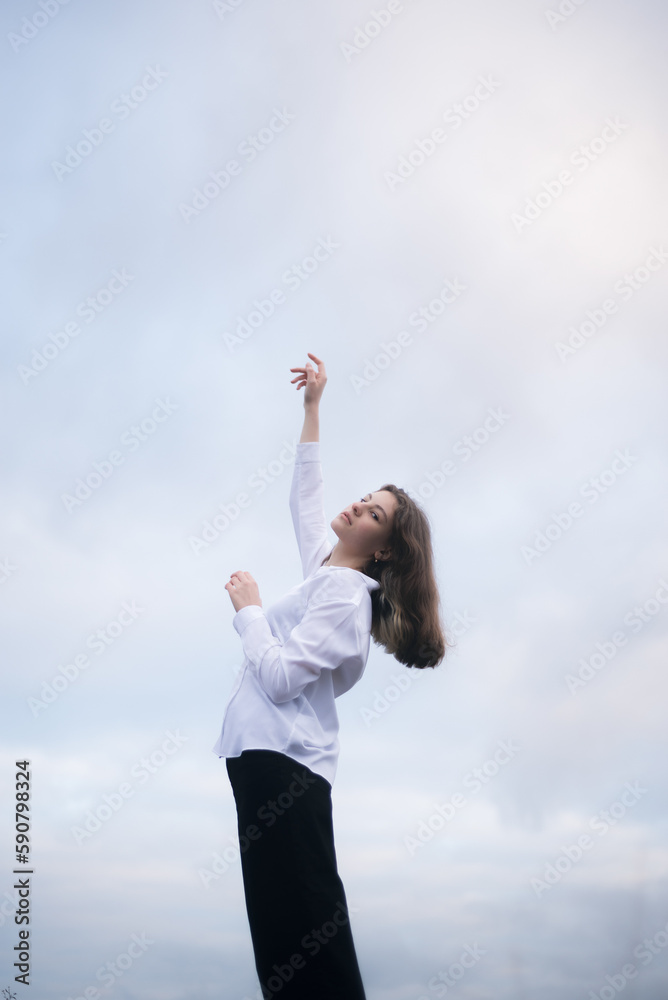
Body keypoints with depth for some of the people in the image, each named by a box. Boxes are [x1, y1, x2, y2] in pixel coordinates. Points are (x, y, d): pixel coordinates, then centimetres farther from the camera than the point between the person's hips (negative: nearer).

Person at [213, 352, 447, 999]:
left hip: (285, 761, -9)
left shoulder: (345, 594, -12)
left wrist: (249, 608, -9)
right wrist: (313, 408, 27)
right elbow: (305, 498, 28)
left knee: (302, 923, -9)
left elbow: (281, 678, -22)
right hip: (265, 752, 9)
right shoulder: (327, 567, 14)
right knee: (281, 919, 10)